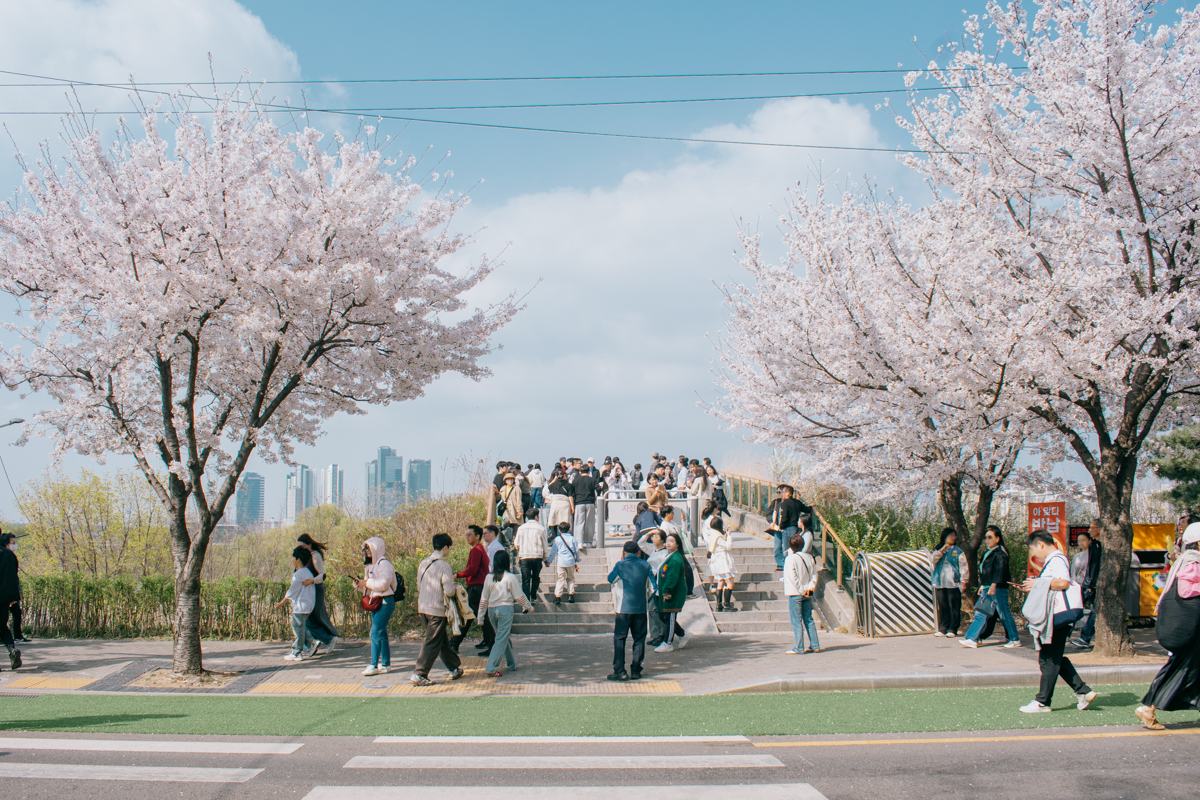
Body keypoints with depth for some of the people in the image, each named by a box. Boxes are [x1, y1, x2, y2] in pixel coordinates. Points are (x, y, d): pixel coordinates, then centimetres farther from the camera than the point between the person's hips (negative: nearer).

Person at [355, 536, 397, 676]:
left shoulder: (384, 564, -12)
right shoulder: (371, 565, 17)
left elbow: (383, 584, -22)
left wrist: (367, 583, -14)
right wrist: (360, 585, 4)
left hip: (385, 602, -10)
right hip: (375, 602, 10)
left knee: (376, 633, -12)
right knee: (381, 633, 12)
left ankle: (374, 665, -13)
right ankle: (385, 663, 17)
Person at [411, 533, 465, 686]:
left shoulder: (424, 563, 6)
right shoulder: (444, 565, -16)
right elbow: (449, 591, -20)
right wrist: (455, 588, 3)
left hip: (423, 608, 8)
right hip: (437, 609, -8)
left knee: (443, 640, 19)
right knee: (432, 643, -2)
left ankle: (455, 668, 30)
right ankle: (419, 675, -4)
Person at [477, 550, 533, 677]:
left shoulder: (489, 578, 3)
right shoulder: (510, 577, -8)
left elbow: (484, 599, 7)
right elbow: (519, 596, -3)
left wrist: (481, 614, 16)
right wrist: (528, 607, 13)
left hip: (491, 610, 5)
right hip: (505, 609, -5)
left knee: (505, 637, 20)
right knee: (501, 639, -4)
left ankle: (512, 664, 28)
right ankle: (490, 668, -13)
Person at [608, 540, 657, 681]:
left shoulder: (620, 565, -5)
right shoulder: (645, 565, 1)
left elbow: (610, 579, 13)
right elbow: (652, 585, 5)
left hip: (624, 609, -2)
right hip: (640, 609, 2)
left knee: (619, 639, 3)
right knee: (639, 639, 11)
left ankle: (619, 671, -3)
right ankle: (635, 670, 10)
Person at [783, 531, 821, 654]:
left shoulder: (790, 559, -14)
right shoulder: (809, 557, 6)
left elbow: (793, 578, -17)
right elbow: (814, 574, 6)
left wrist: (801, 590, -11)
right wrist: (810, 587, -1)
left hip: (795, 593, -6)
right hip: (808, 593, 6)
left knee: (797, 621, -2)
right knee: (809, 619, 13)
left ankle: (798, 648, -2)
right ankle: (815, 645, 15)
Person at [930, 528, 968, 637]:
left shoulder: (958, 551, 4)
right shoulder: (938, 550, 14)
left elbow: (963, 566, 0)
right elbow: (932, 560, -2)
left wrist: (963, 581, -7)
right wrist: (942, 550, -8)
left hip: (953, 583, -3)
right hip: (940, 583, 3)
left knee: (954, 607, -4)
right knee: (942, 607, 4)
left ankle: (952, 629, 0)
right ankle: (943, 628, 9)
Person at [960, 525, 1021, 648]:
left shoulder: (1000, 553, -11)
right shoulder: (987, 553, 17)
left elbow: (999, 571, -22)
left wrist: (993, 585, -30)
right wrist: (982, 585, 25)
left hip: (998, 589, -9)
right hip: (987, 588, 9)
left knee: (1004, 614, -2)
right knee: (981, 614, 6)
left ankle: (1015, 640, 9)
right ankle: (972, 639, 5)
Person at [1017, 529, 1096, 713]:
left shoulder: (1056, 560, -13)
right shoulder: (1052, 560, 20)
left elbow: (1063, 582, -26)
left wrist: (1038, 583, -17)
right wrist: (1034, 586, 13)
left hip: (1059, 615, -11)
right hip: (1055, 616, 11)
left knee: (1050, 659, -5)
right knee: (1054, 658, 14)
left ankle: (1042, 702, -1)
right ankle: (1083, 691, 16)